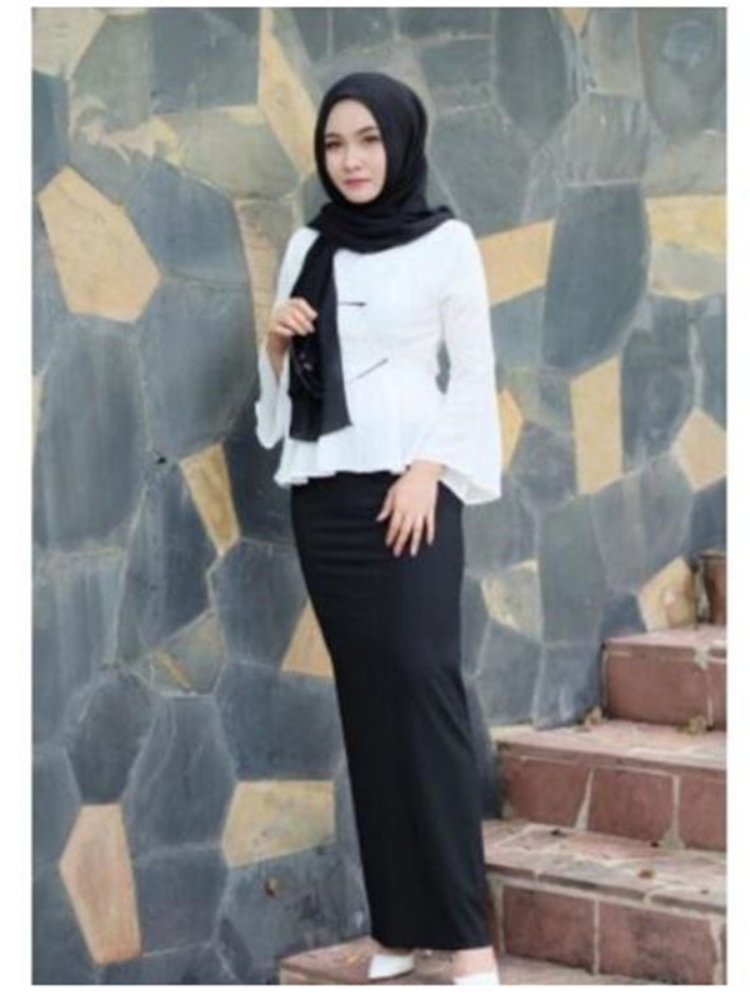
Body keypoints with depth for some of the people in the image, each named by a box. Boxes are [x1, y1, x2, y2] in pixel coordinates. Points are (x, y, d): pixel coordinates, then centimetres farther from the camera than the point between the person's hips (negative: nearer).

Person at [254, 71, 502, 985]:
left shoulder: (446, 242, 2)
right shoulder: (307, 247, 13)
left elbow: (474, 372, 0)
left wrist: (428, 471, -11)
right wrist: (276, 341, -3)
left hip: (407, 486, -4)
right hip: (322, 492, 4)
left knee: (424, 689, -10)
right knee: (365, 698, 3)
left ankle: (465, 933, -9)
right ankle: (396, 921, 6)